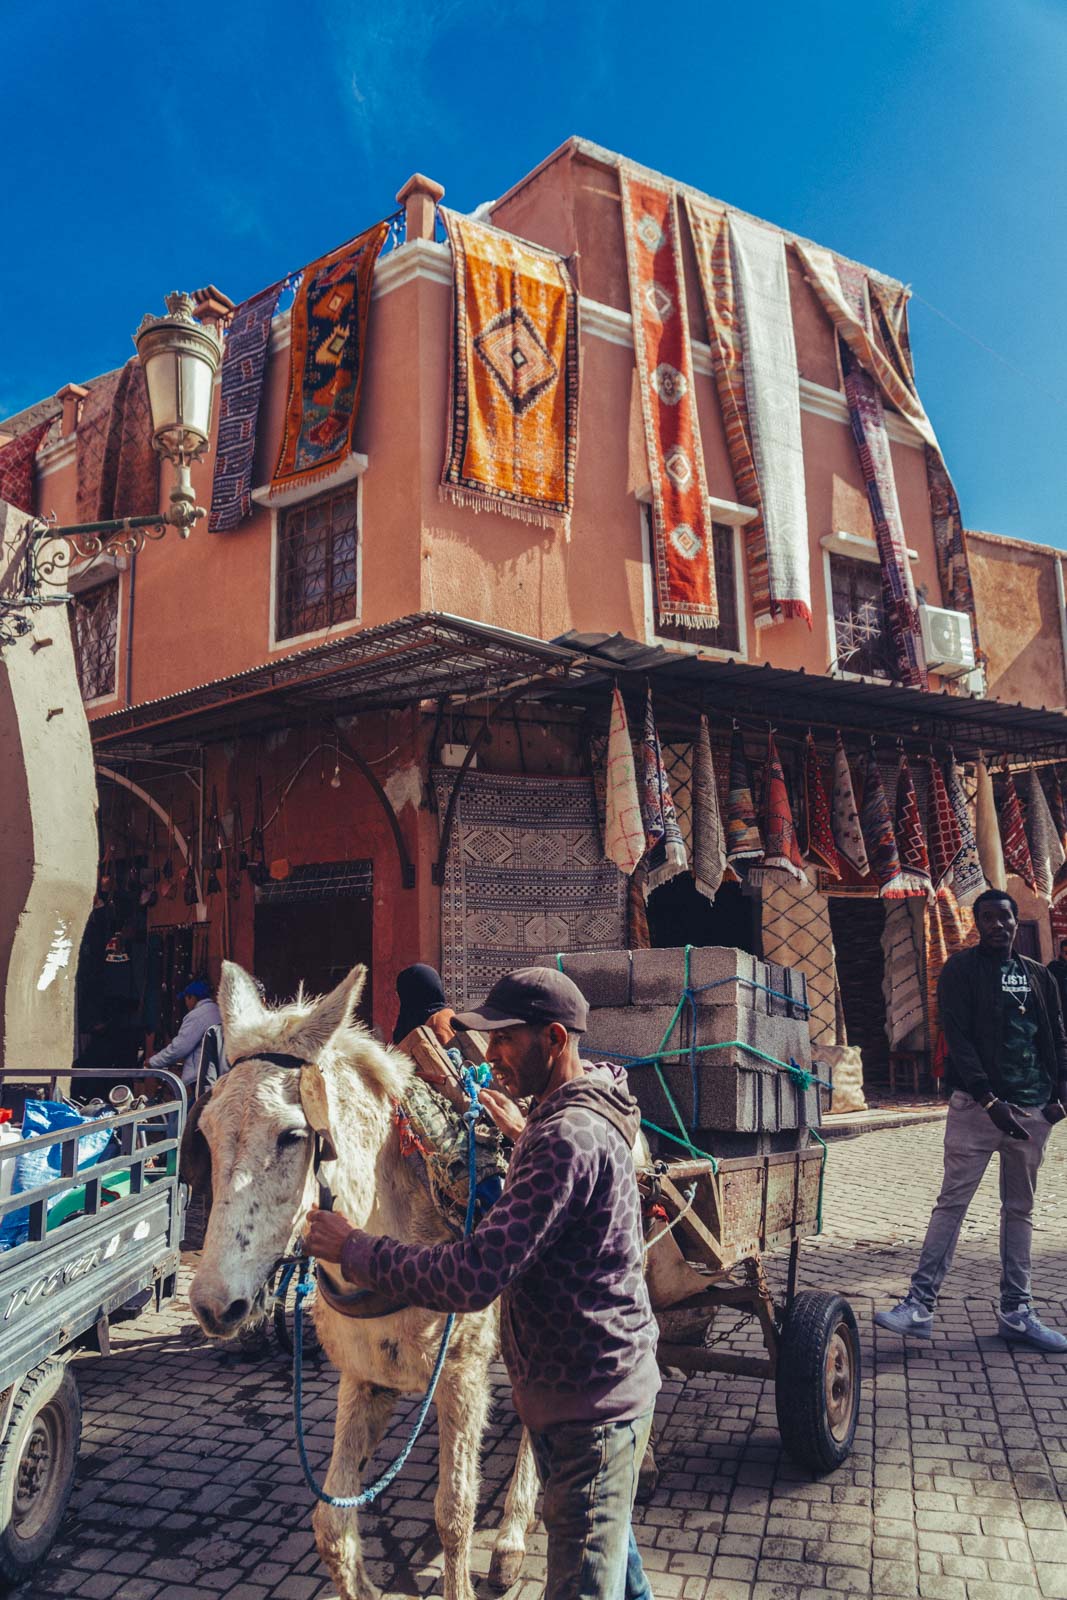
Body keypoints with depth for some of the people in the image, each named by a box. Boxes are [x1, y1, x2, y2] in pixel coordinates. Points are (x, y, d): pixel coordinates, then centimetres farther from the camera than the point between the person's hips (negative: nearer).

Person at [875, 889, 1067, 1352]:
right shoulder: (961, 970, -2)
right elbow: (958, 1040, -10)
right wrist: (991, 1101, -18)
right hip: (977, 1105, -5)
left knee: (1020, 1209, 11)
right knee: (952, 1201, -5)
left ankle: (1016, 1313, 19)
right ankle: (920, 1305, -3)